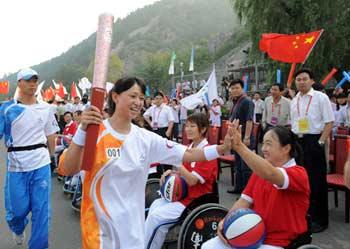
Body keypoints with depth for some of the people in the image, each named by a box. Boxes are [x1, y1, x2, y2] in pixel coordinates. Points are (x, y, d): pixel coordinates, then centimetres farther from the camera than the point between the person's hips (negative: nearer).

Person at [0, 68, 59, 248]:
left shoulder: (46, 109, 3)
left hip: (41, 165, 1)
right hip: (16, 166, -1)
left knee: (41, 210, 3)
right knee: (18, 209, 9)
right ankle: (17, 229, 45)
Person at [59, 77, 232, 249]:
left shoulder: (146, 138, 2)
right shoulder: (95, 133, -11)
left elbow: (187, 154, 1)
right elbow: (68, 170, -21)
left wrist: (221, 149, -10)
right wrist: (82, 130, -32)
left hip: (133, 224, 4)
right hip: (100, 225, -4)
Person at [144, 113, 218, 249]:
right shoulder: (189, 148, 7)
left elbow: (192, 180, -21)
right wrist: (171, 172, -2)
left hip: (195, 200, -7)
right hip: (183, 194, 8)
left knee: (156, 215, -15)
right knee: (155, 205, -11)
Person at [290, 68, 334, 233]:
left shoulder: (321, 97, -7)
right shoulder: (294, 101, 10)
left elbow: (329, 122, -9)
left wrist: (320, 142, -16)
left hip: (314, 141, -6)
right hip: (297, 141, 6)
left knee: (317, 181, 1)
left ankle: (320, 219, 14)